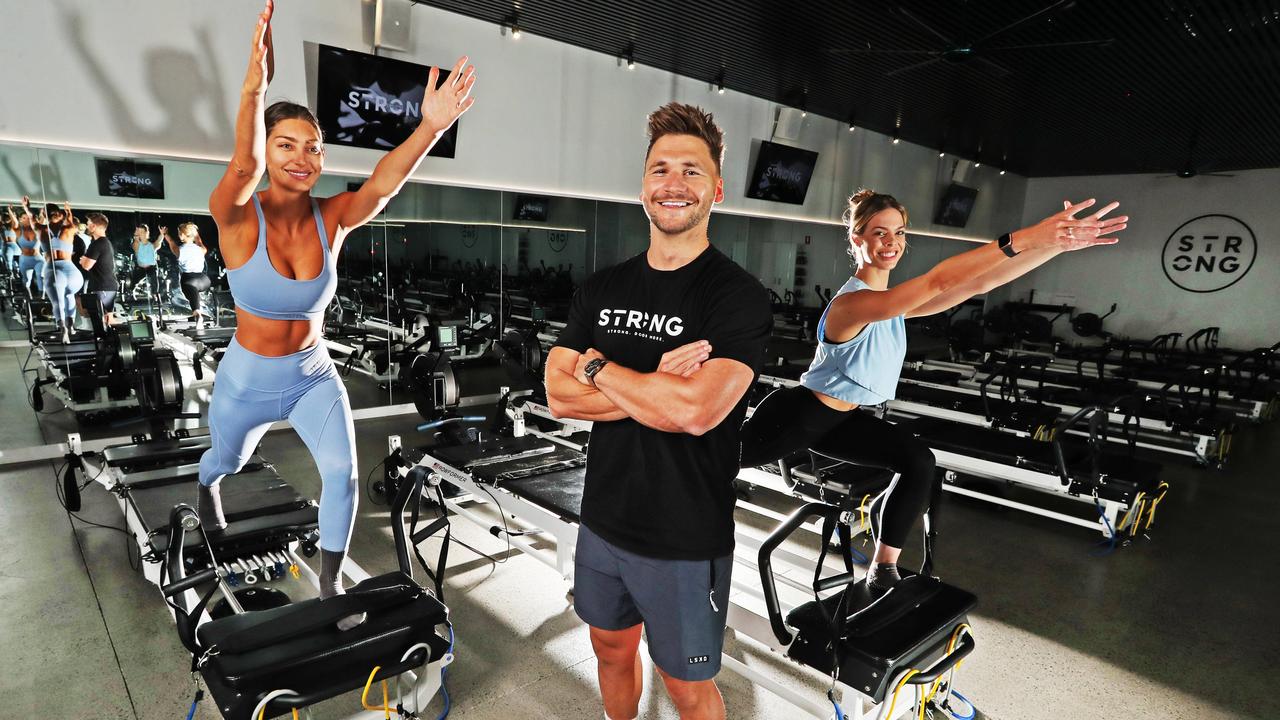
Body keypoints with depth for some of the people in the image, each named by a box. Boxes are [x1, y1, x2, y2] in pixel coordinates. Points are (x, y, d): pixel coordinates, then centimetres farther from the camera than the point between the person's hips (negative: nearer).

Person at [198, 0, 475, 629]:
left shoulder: (332, 218, -15)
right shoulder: (237, 218, -20)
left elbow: (382, 185, -35)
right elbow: (243, 165, -43)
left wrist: (431, 127, -52)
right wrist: (255, 87, -58)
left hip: (315, 374, 1)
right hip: (247, 378, -1)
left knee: (342, 470, -13)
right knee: (227, 460, 25)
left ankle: (330, 583, 10)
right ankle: (207, 487, 65)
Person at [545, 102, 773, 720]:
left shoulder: (738, 296, -15)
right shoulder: (602, 289, 2)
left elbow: (696, 411, -29)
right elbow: (558, 395, -6)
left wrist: (597, 367, -14)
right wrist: (656, 386, -19)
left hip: (685, 541, -5)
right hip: (603, 521, 5)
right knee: (612, 651, 26)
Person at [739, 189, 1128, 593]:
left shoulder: (896, 302, -2)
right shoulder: (852, 302, -29)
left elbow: (979, 284, -7)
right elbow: (939, 280, -42)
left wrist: (1059, 243, -13)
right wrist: (1022, 239, -46)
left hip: (840, 419, 8)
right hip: (794, 415, -8)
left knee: (919, 462, -3)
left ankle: (883, 572, 7)